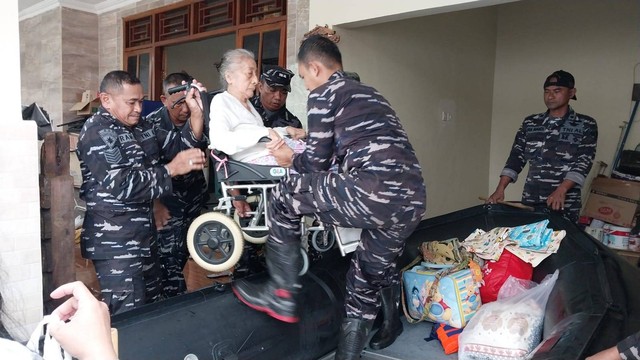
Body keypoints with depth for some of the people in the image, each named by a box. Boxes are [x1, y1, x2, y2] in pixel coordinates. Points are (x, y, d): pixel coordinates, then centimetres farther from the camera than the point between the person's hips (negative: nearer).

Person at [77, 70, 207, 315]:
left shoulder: (142, 127, 12)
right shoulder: (97, 133, -14)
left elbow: (178, 147, 15)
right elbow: (122, 185, -24)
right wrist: (171, 169, -22)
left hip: (143, 235, 9)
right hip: (115, 242, -8)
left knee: (153, 307, 18)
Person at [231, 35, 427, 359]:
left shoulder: (323, 94, 8)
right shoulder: (369, 94, 31)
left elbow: (316, 163, 6)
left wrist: (290, 159, 28)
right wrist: (307, 137, 45)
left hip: (374, 192, -8)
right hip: (413, 199, 9)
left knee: (284, 198, 11)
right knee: (367, 278, 25)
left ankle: (282, 296, 18)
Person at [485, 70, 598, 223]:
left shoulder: (585, 125, 1)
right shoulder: (530, 123, 10)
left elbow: (584, 162, -8)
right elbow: (516, 157, 7)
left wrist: (561, 190, -23)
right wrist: (500, 188, -5)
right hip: (529, 202, 3)